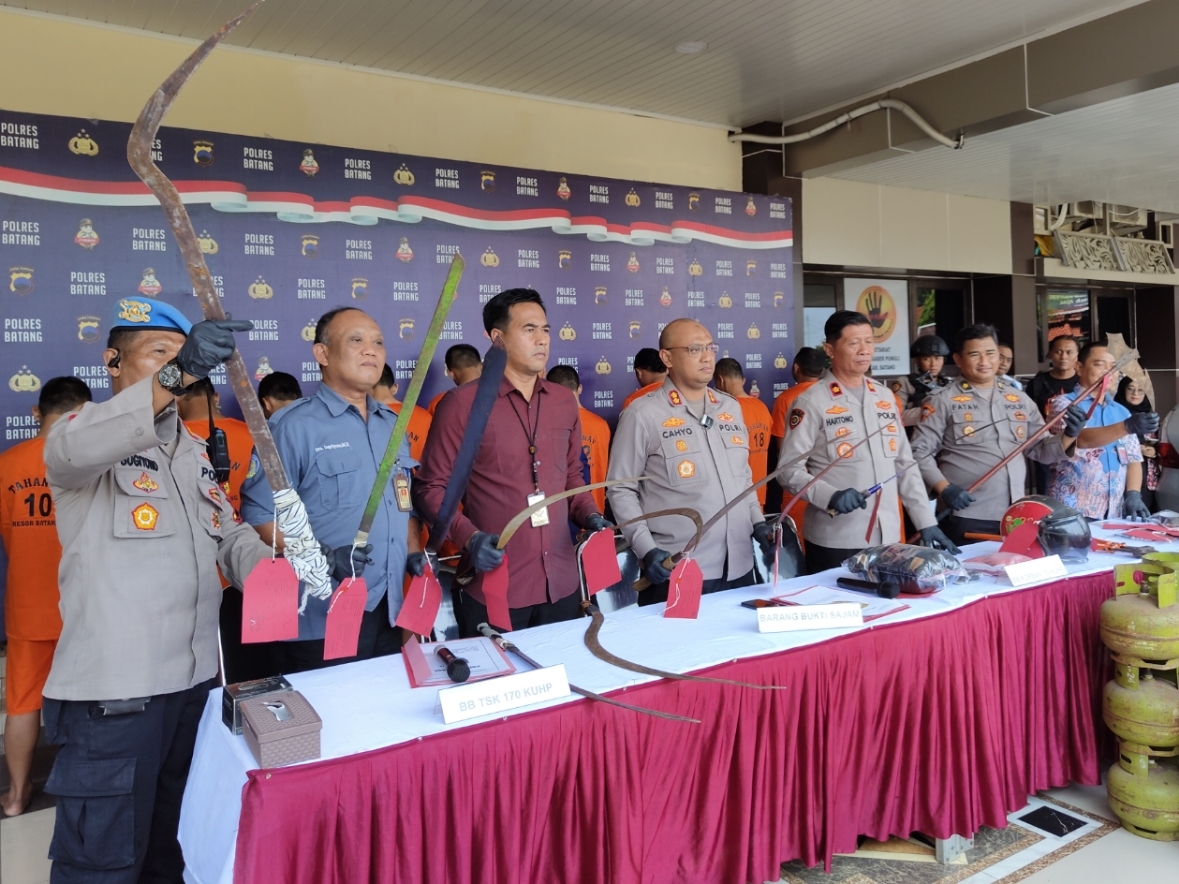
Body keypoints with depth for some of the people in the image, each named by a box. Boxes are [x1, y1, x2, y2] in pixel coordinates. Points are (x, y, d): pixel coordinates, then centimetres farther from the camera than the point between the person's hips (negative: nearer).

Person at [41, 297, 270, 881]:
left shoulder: (192, 449, 15)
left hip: (195, 677, 7)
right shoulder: (87, 430, -7)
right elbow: (73, 450, -32)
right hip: (114, 687, -7)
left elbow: (228, 534, 14)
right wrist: (174, 375, -43)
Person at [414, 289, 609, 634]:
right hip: (493, 588, -5)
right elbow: (432, 488, -6)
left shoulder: (565, 402, 10)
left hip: (561, 583, 6)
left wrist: (589, 516, 2)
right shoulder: (462, 403, -8)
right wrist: (469, 537, -20)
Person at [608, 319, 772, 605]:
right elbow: (621, 490, -7)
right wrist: (647, 549, -16)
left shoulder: (731, 407, 12)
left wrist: (758, 523, 8)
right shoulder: (642, 414, -8)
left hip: (739, 568, 6)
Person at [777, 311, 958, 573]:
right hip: (835, 542, -5)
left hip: (888, 538, 5)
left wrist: (926, 522, 8)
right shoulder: (811, 402, -7)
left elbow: (905, 465, 14)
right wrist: (830, 496, -25)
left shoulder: (885, 397, 11)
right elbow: (789, 470, -10)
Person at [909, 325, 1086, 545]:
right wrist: (944, 489, -19)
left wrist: (1068, 437, -3)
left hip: (1015, 517, 5)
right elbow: (920, 452, -7)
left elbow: (1041, 450, 16)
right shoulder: (942, 401, -3)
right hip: (966, 519, -5)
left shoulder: (1020, 400, 13)